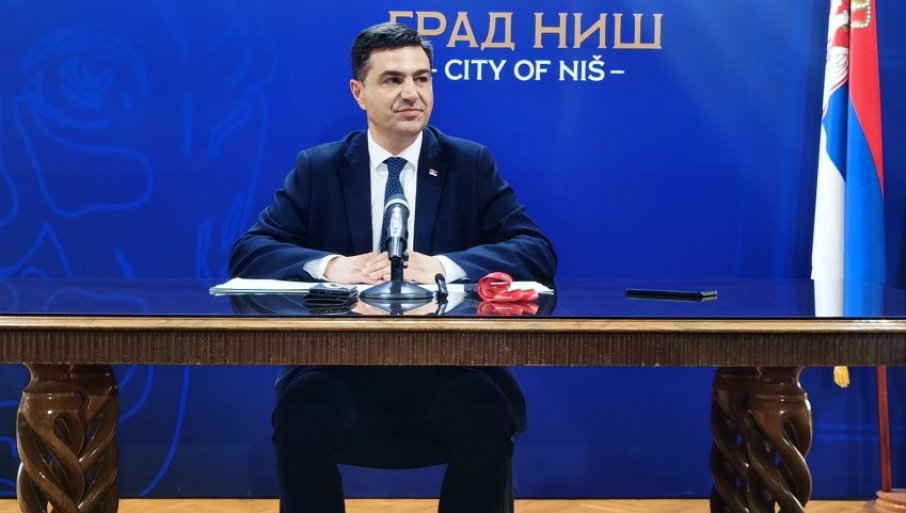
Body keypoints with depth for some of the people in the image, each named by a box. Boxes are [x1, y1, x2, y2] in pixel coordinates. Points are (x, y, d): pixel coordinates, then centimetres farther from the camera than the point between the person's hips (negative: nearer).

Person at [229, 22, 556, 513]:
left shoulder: (472, 164, 7)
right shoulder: (317, 168, 8)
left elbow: (538, 252, -3)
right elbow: (248, 251, 0)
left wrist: (440, 266, -21)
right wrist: (331, 266, -20)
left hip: (447, 366, 0)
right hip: (342, 364, 0)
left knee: (486, 416, -30)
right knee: (303, 416, -30)